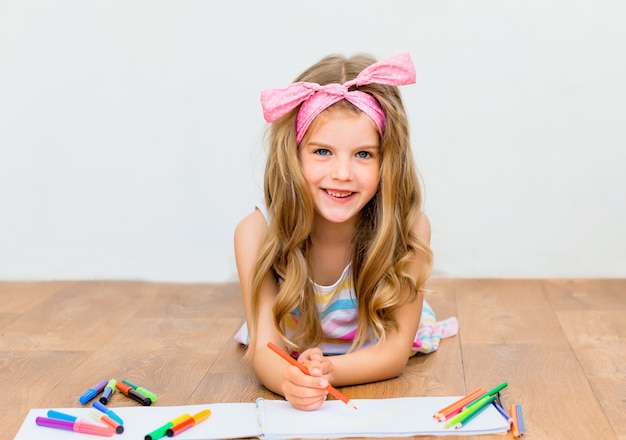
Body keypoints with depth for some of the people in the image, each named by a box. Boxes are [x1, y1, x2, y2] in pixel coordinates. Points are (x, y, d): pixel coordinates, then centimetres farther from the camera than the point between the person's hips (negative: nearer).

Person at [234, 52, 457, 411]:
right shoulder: (258, 232, -27)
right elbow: (264, 349, -27)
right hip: (291, 361, 1)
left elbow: (395, 351, -23)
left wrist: (327, 371, -45)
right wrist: (291, 380, -52)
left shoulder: (409, 228, -27)